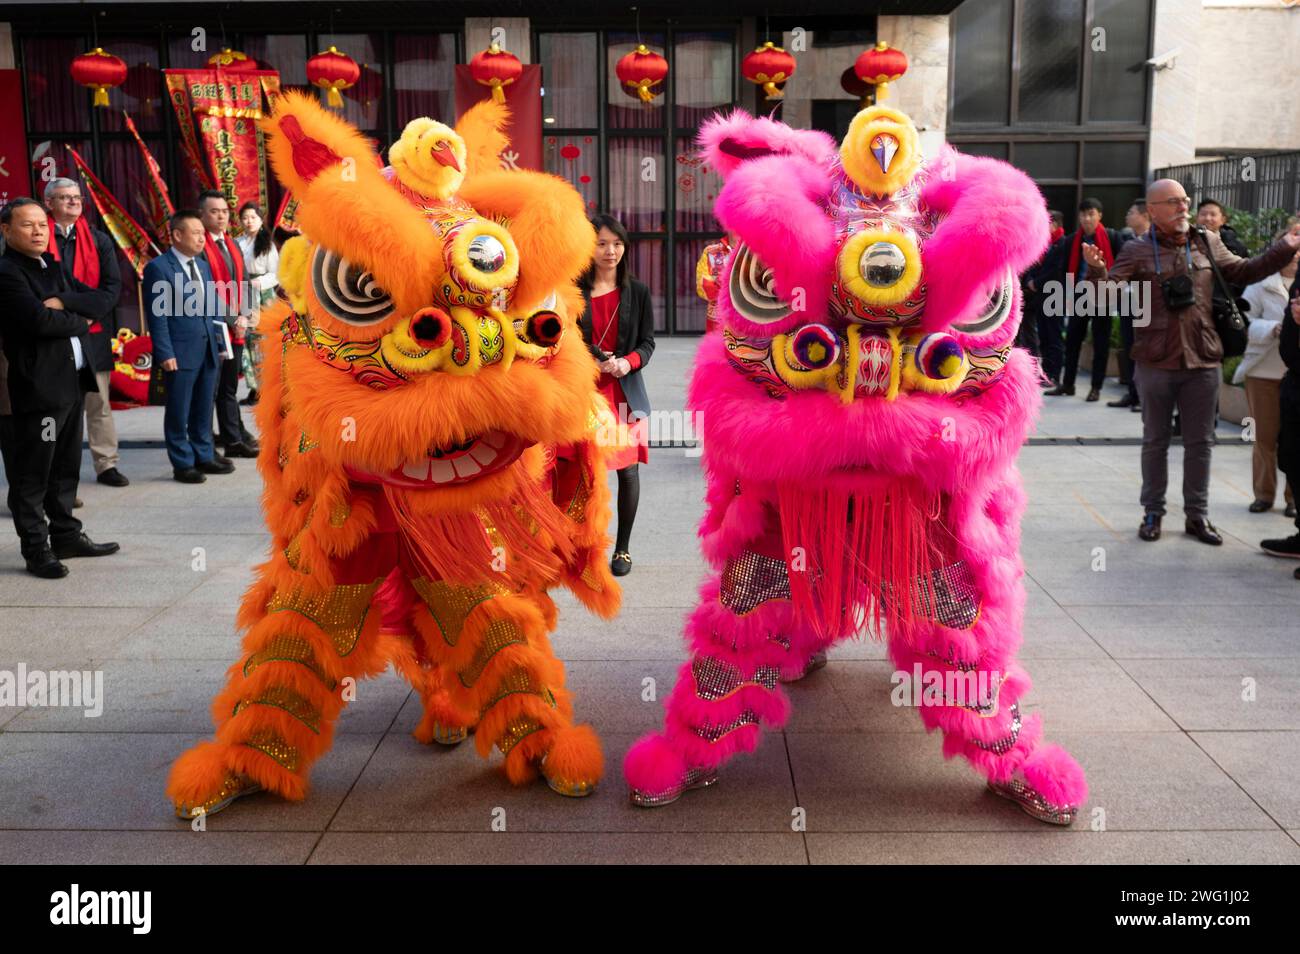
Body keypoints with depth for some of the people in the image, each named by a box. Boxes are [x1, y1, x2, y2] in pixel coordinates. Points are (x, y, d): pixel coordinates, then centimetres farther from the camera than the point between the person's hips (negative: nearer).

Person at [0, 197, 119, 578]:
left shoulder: (52, 266, 17)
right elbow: (40, 319, -22)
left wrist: (63, 304, -7)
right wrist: (80, 320, -4)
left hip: (72, 382, 8)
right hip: (35, 387, -8)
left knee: (66, 469, 17)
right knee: (31, 475, 1)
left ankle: (67, 535, 27)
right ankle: (37, 550, 9)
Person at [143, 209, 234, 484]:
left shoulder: (203, 266, 14)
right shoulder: (158, 268, -7)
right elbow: (157, 315, -10)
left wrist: (220, 343, 9)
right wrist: (165, 353, -15)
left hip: (208, 350, 6)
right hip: (180, 353, -6)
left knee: (203, 409, 14)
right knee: (179, 412, 3)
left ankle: (204, 456, 25)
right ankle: (183, 463, 12)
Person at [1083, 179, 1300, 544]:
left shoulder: (1208, 243, 7)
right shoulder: (1137, 252, -3)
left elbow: (1243, 271, 19)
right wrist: (1097, 270, -30)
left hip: (1203, 362, 3)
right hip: (1156, 364, -3)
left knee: (1200, 442, 10)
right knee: (1156, 441, 10)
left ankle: (1197, 515, 22)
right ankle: (1152, 513, 22)